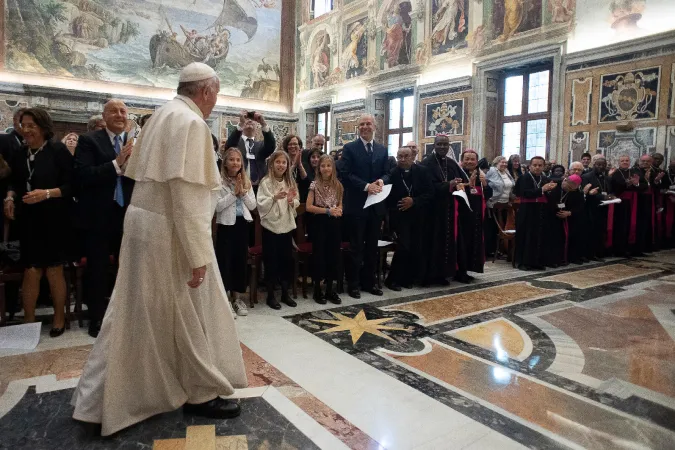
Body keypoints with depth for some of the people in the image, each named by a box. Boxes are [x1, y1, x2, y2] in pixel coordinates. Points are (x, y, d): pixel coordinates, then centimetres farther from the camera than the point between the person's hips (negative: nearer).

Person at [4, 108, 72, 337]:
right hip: (28, 221, 4)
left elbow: (72, 185, -10)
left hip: (53, 220, -4)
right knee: (31, 271, 4)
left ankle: (59, 317, 22)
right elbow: (15, 182, 22)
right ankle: (28, 321, 16)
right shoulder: (19, 154, 10)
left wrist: (47, 193, -22)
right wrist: (10, 197, 2)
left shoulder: (58, 151, -7)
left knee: (54, 270, 5)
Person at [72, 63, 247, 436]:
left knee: (137, 315, 16)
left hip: (146, 222, 9)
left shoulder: (163, 115, 13)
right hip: (170, 231, -9)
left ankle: (102, 400, 29)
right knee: (190, 313, 6)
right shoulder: (191, 122, -17)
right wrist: (198, 256, -23)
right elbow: (187, 195, -24)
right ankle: (201, 393, 23)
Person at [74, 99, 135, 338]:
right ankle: (97, 318, 23)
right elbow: (82, 176, -17)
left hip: (128, 214, 4)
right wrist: (116, 163, -24)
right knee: (97, 271, 8)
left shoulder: (135, 143, 7)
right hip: (99, 216, -3)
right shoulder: (88, 140, -4)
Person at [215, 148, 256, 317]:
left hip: (243, 224, 5)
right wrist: (234, 193, -16)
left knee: (240, 260, 10)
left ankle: (236, 297, 23)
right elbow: (217, 206, -15)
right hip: (226, 224, -5)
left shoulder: (246, 181, 10)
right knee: (225, 261, -2)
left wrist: (243, 192, -9)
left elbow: (252, 205, 5)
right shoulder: (219, 181, -6)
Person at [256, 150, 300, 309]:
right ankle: (270, 296, 16)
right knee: (271, 261, 2)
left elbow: (296, 205, 8)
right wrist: (274, 198, -28)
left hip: (287, 226, 5)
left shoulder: (291, 182, 7)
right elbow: (261, 205, -14)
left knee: (287, 260, 10)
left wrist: (291, 201, -13)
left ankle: (285, 293, 25)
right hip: (271, 226, -5)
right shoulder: (265, 182, -8)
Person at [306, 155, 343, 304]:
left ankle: (329, 289, 18)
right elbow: (309, 207, -11)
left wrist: (338, 210, -8)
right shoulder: (315, 185, -6)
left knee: (333, 255, 7)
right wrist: (327, 210, -18)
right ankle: (317, 290, 12)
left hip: (334, 223, 4)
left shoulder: (338, 185, 6)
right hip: (320, 223, -4)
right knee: (319, 255, 0)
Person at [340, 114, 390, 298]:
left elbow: (386, 173, 10)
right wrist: (366, 186, -19)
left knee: (372, 246, 13)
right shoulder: (349, 148, -2)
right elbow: (346, 174, -11)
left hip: (376, 205, 5)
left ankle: (369, 281, 24)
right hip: (357, 205, -4)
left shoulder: (382, 150, 12)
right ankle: (353, 283, 13)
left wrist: (381, 181, -13)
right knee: (356, 246, 3)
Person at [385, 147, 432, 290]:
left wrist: (414, 201, -15)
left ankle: (408, 278, 20)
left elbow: (430, 193, -3)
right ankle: (392, 279, 0)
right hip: (400, 216, -3)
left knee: (416, 249, 4)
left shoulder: (422, 171, -1)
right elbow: (388, 197, -2)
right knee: (403, 247, -15)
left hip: (417, 216, 3)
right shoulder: (392, 173, -7)